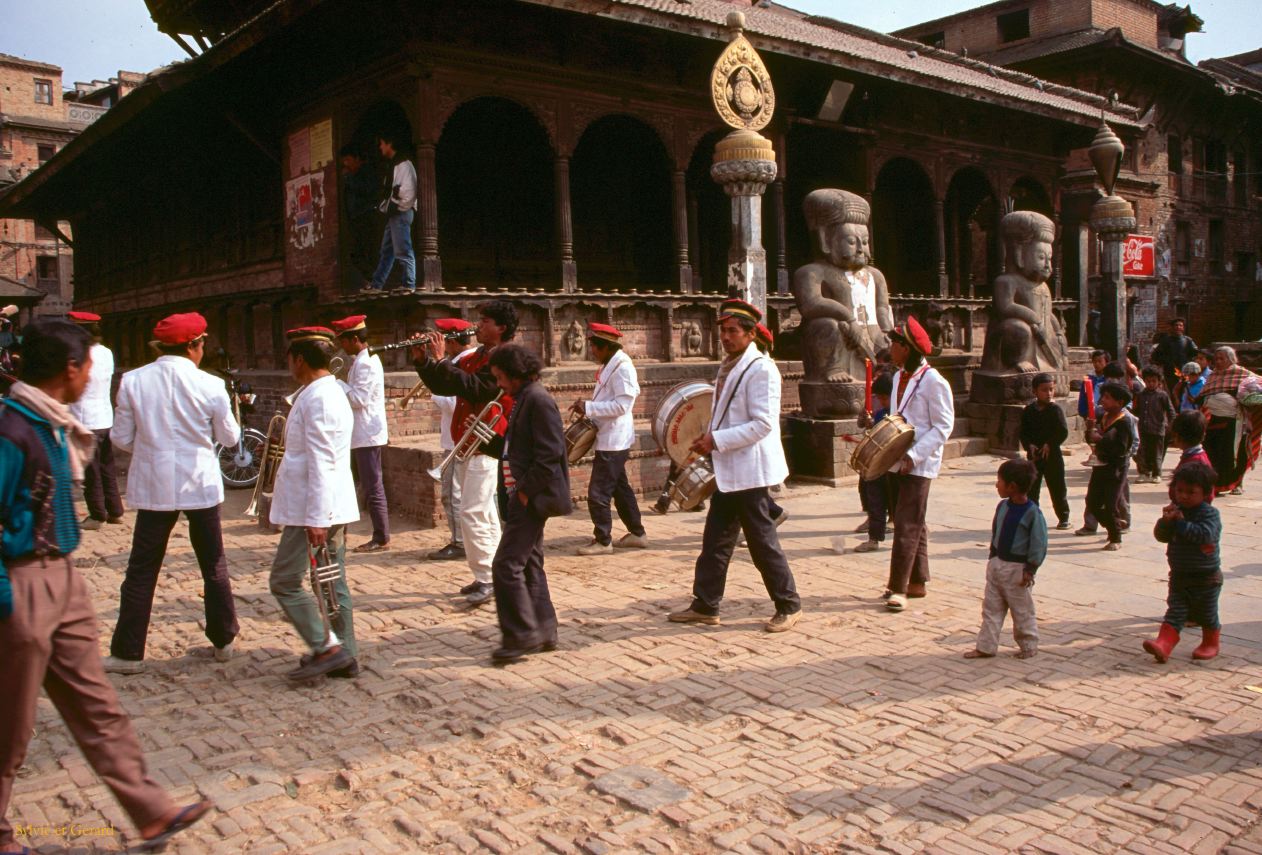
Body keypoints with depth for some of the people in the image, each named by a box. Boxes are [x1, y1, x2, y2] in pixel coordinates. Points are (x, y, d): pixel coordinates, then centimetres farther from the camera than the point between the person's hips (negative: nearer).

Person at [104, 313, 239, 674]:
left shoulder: (133, 381, -6)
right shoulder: (210, 386, -10)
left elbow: (121, 438, -1)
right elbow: (229, 437, 1)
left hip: (154, 487, 1)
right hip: (200, 485, 0)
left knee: (142, 570, 9)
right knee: (214, 566, 14)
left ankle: (128, 652, 13)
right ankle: (223, 640, 23)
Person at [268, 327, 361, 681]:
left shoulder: (316, 398, -16)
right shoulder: (333, 393, 16)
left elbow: (320, 463, -21)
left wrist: (316, 519, -22)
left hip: (313, 509, -10)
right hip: (336, 507, 10)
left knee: (285, 581, -2)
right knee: (334, 583, 12)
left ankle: (326, 648, -1)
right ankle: (346, 657, 17)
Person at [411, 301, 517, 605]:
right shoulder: (473, 358, 15)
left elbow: (473, 387, -26)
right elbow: (441, 386, 15)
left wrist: (440, 360, -22)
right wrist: (422, 360, 2)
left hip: (486, 446, -10)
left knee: (472, 513, -13)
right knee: (484, 513, 14)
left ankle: (487, 579, -8)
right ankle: (493, 573, 22)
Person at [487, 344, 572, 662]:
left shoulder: (538, 400, -15)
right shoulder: (522, 399, 16)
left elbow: (549, 453, -21)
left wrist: (525, 490, -19)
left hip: (533, 496, -11)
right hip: (525, 496, 11)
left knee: (506, 565, -9)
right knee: (529, 564, 14)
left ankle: (521, 635, -2)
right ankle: (543, 632, 23)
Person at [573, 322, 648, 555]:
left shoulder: (622, 366, -17)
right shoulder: (610, 365, 12)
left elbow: (622, 405, -24)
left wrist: (588, 407, -21)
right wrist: (588, 409, 4)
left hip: (613, 441, -10)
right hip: (610, 439, 10)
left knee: (598, 493, -6)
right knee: (620, 489, 18)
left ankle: (603, 540, 4)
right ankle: (637, 533, 27)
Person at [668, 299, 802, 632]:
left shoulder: (761, 369, -15)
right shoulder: (727, 366, 13)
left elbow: (763, 424, -22)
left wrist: (717, 440, -21)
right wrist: (710, 439, 7)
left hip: (749, 471, -9)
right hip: (726, 471, 9)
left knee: (762, 542, 1)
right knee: (715, 542, 12)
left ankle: (788, 606, 14)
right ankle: (705, 606, 20)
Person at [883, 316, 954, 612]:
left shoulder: (933, 381, -14)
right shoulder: (899, 376, 11)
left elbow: (943, 426, -15)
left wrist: (915, 455, -21)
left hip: (920, 465, -8)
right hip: (898, 461, 8)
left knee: (907, 525, -8)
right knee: (913, 523, 14)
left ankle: (898, 587, -4)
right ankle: (917, 581, 24)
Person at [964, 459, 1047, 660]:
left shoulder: (1032, 512, -18)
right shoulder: (1003, 506, 3)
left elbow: (1039, 544, -15)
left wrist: (1030, 570, -15)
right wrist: (993, 559, 13)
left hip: (1018, 569, -7)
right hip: (997, 564, 7)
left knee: (1022, 610, 8)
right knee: (991, 608, 9)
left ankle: (1029, 646, 25)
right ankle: (986, 646, 15)